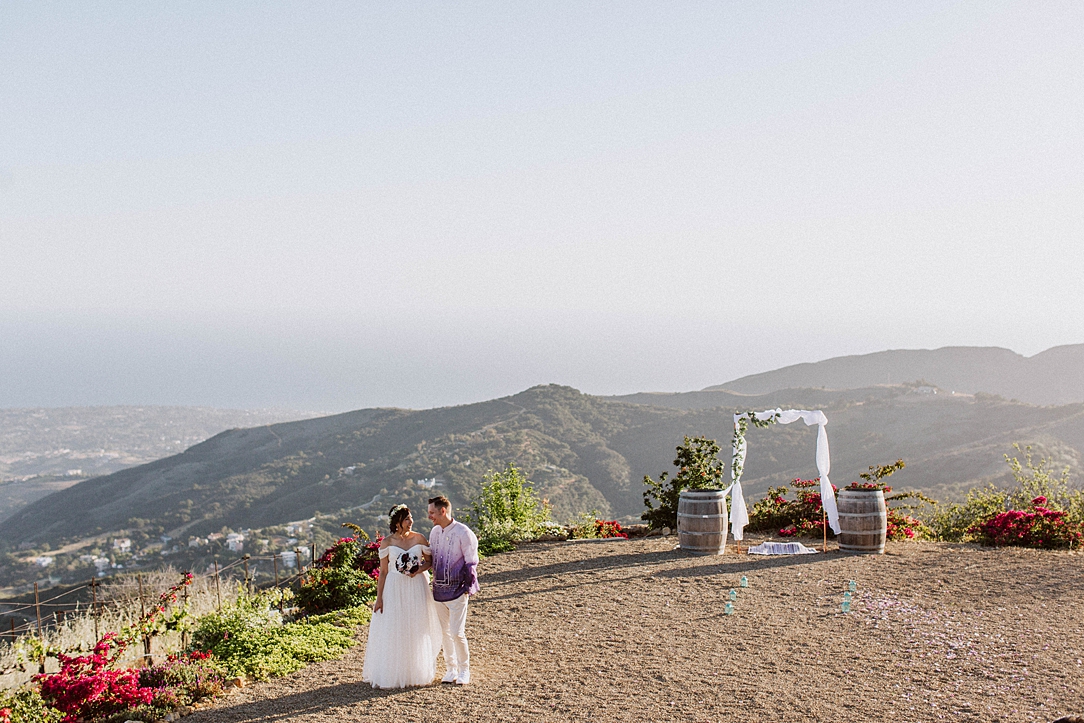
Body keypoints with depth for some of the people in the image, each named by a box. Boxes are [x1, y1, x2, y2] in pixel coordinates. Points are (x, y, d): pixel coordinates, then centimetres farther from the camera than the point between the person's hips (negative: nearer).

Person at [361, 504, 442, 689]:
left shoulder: (419, 538, 0)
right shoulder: (387, 542, -3)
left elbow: (430, 560, 9)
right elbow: (383, 572, 0)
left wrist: (420, 570, -12)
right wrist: (379, 598, -3)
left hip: (417, 588, 1)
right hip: (394, 589, -1)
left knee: (416, 632, 7)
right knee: (392, 633, 1)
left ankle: (416, 673, 19)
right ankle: (389, 675, 10)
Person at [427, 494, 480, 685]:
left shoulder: (463, 533, -12)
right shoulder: (434, 532, 6)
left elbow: (471, 563, -9)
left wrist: (467, 588, -10)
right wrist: (434, 583, 11)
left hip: (457, 591, -6)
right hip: (439, 590, 6)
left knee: (457, 632, -6)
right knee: (445, 632, 11)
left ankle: (464, 670, 11)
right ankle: (451, 669, 23)